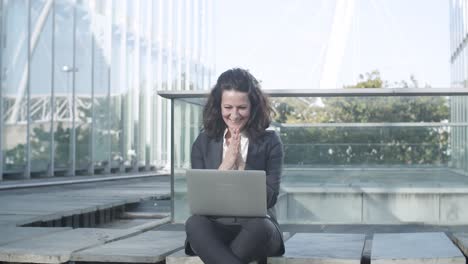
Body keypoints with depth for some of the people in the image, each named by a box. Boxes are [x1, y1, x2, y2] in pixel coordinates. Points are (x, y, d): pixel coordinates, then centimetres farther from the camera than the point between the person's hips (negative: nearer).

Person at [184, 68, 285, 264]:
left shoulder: (269, 142, 3)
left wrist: (240, 165, -13)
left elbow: (269, 198, -4)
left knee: (259, 226, -37)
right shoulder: (204, 142, 9)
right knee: (194, 223, -33)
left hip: (257, 232, -1)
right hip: (215, 230, 1)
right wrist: (226, 164, -10)